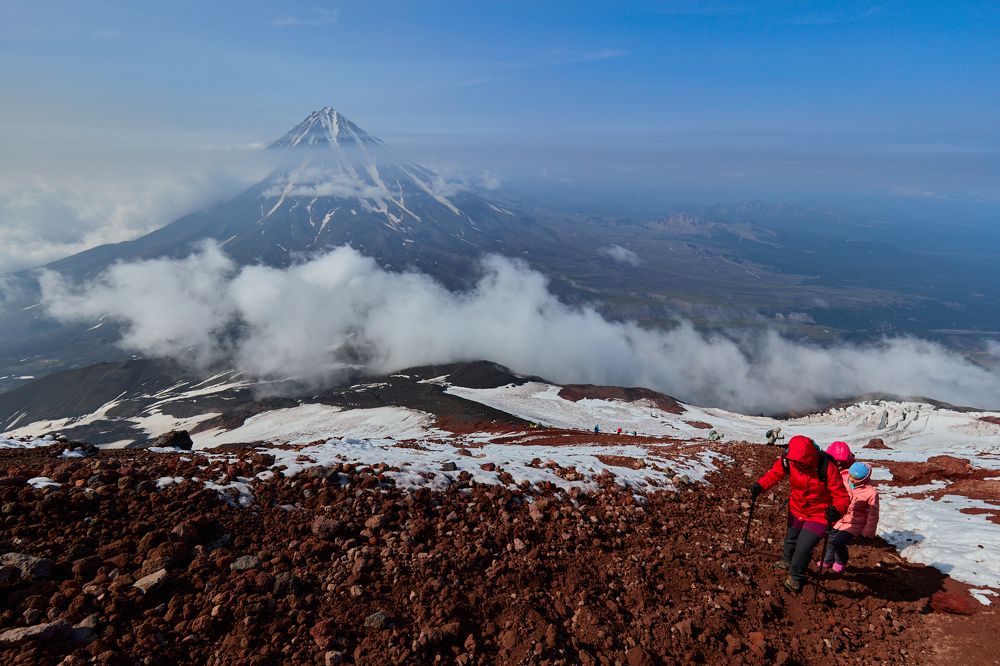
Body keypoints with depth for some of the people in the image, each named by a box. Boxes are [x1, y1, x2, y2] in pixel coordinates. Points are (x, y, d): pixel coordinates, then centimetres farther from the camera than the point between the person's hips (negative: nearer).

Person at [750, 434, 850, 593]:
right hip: (797, 509, 5)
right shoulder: (788, 460, -24)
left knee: (804, 547, -11)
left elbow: (842, 496, -27)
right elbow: (774, 473, -8)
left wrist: (836, 510, -48)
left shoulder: (826, 467, -34)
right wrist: (760, 485, -27)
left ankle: (795, 577, 18)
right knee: (791, 537, 26)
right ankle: (787, 561, 58)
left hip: (819, 514, -4)